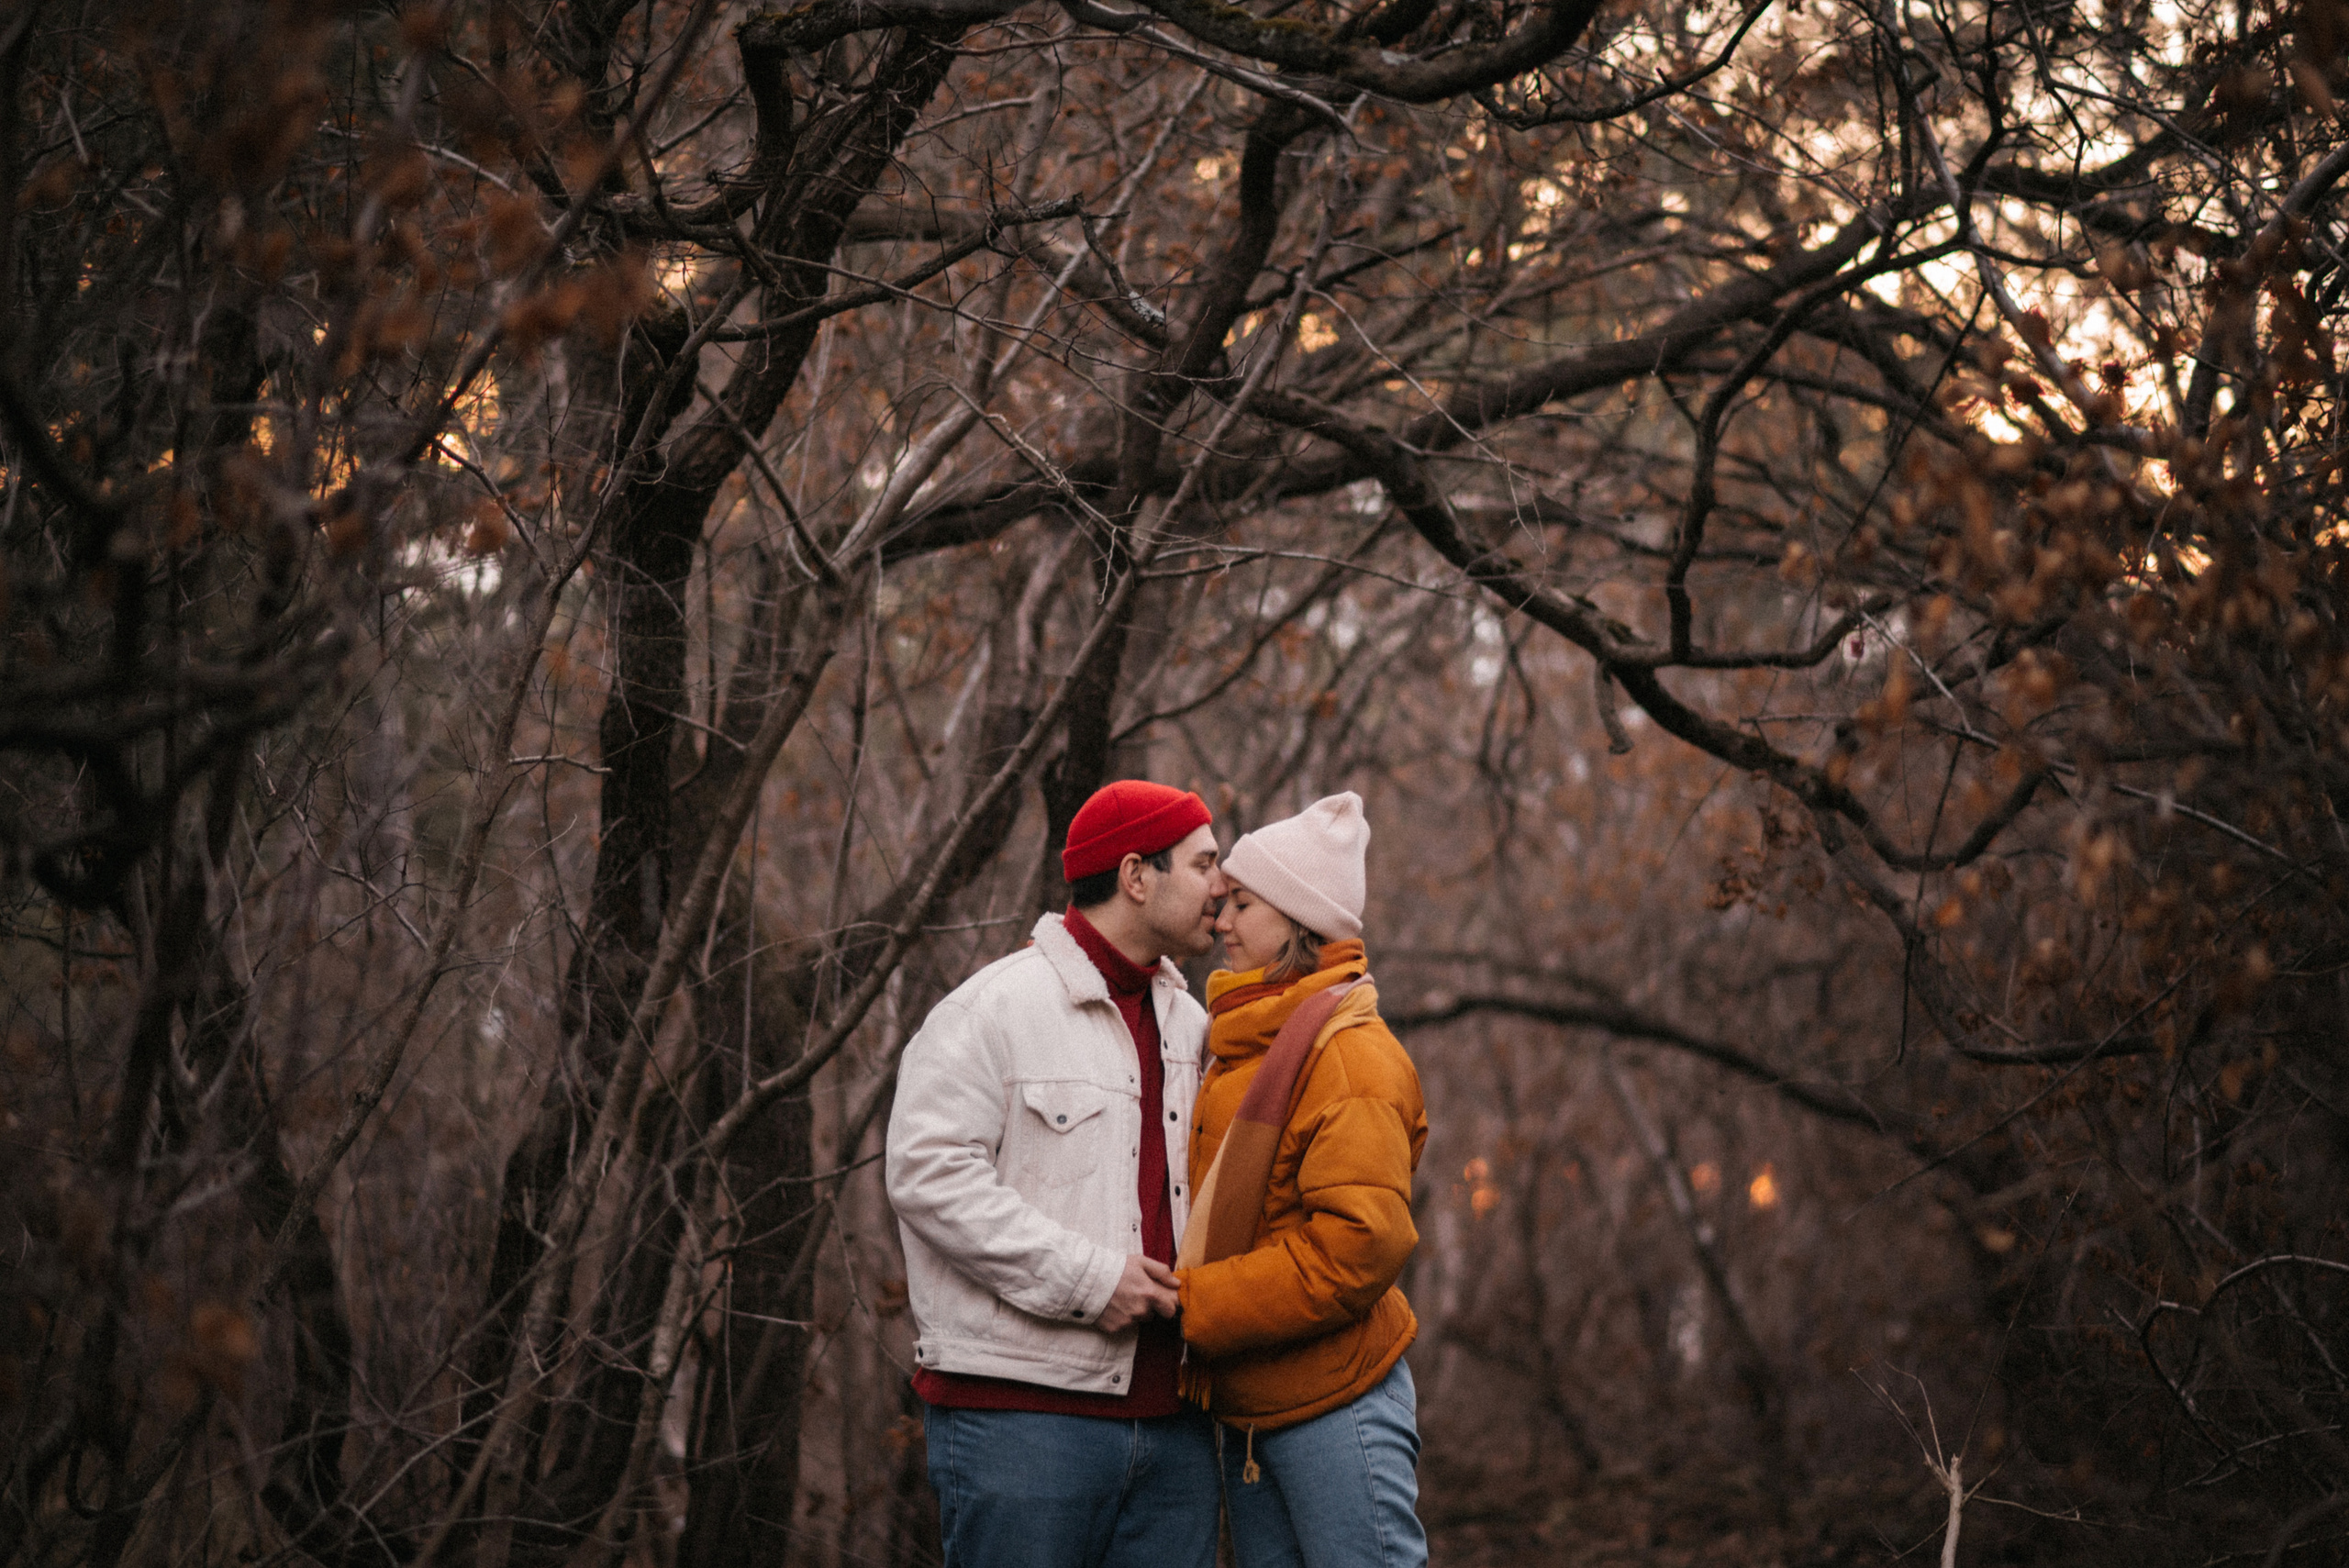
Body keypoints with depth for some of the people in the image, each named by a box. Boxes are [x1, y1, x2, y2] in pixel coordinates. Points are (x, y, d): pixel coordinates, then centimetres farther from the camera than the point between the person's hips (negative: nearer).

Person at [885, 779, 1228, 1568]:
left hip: (1169, 1421, 7)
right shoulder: (995, 1008, -6)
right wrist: (1087, 1278, -16)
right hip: (1023, 1412, -7)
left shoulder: (1188, 1024, 18)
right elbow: (927, 1174, -14)